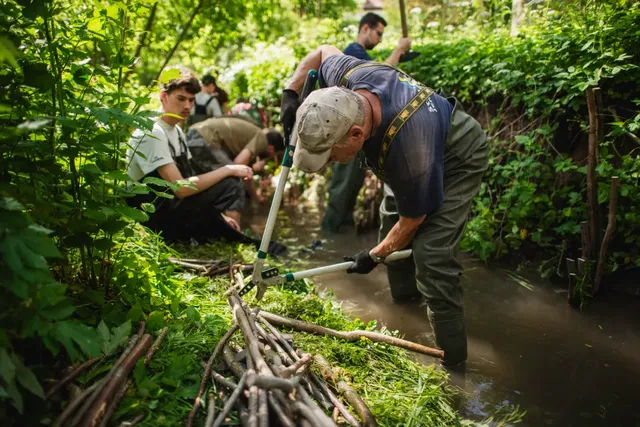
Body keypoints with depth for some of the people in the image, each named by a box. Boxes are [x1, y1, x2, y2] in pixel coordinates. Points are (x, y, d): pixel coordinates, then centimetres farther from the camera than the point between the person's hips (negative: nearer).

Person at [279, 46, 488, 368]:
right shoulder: (347, 77, -28)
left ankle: (451, 360, -6)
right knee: (390, 222, 14)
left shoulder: (407, 150, -45)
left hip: (458, 159, -8)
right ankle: (403, 304, 36)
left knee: (431, 253, -18)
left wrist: (374, 257, -10)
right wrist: (290, 93, -15)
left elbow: (412, 219, -26)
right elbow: (323, 51, -1)